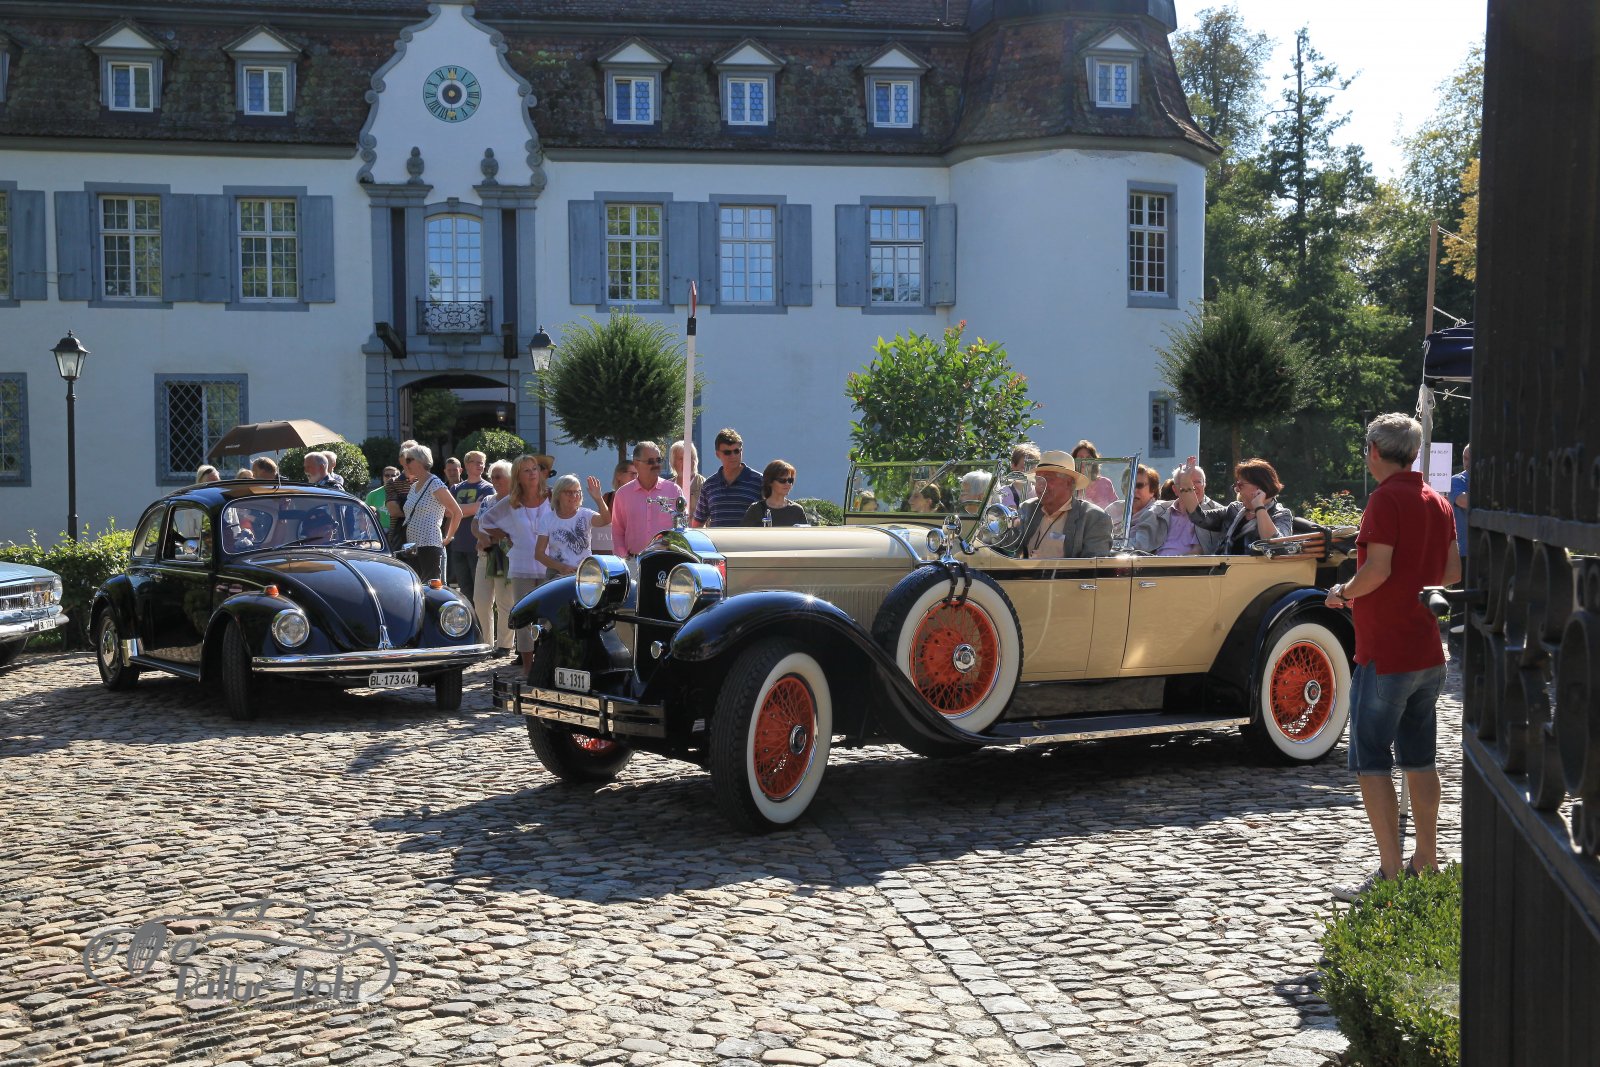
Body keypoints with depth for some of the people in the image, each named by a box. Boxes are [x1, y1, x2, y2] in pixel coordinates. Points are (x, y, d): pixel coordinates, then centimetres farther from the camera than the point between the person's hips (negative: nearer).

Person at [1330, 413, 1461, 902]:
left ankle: (1390, 873, -4)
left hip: (1385, 651, -8)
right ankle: (1426, 863, 22)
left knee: (1371, 761, -3)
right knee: (1419, 759, 15)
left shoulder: (1386, 498, -14)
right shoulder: (1438, 501, 11)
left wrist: (1344, 593, -6)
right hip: (1429, 651, 8)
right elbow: (1454, 571, 14)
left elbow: (1378, 569, -23)